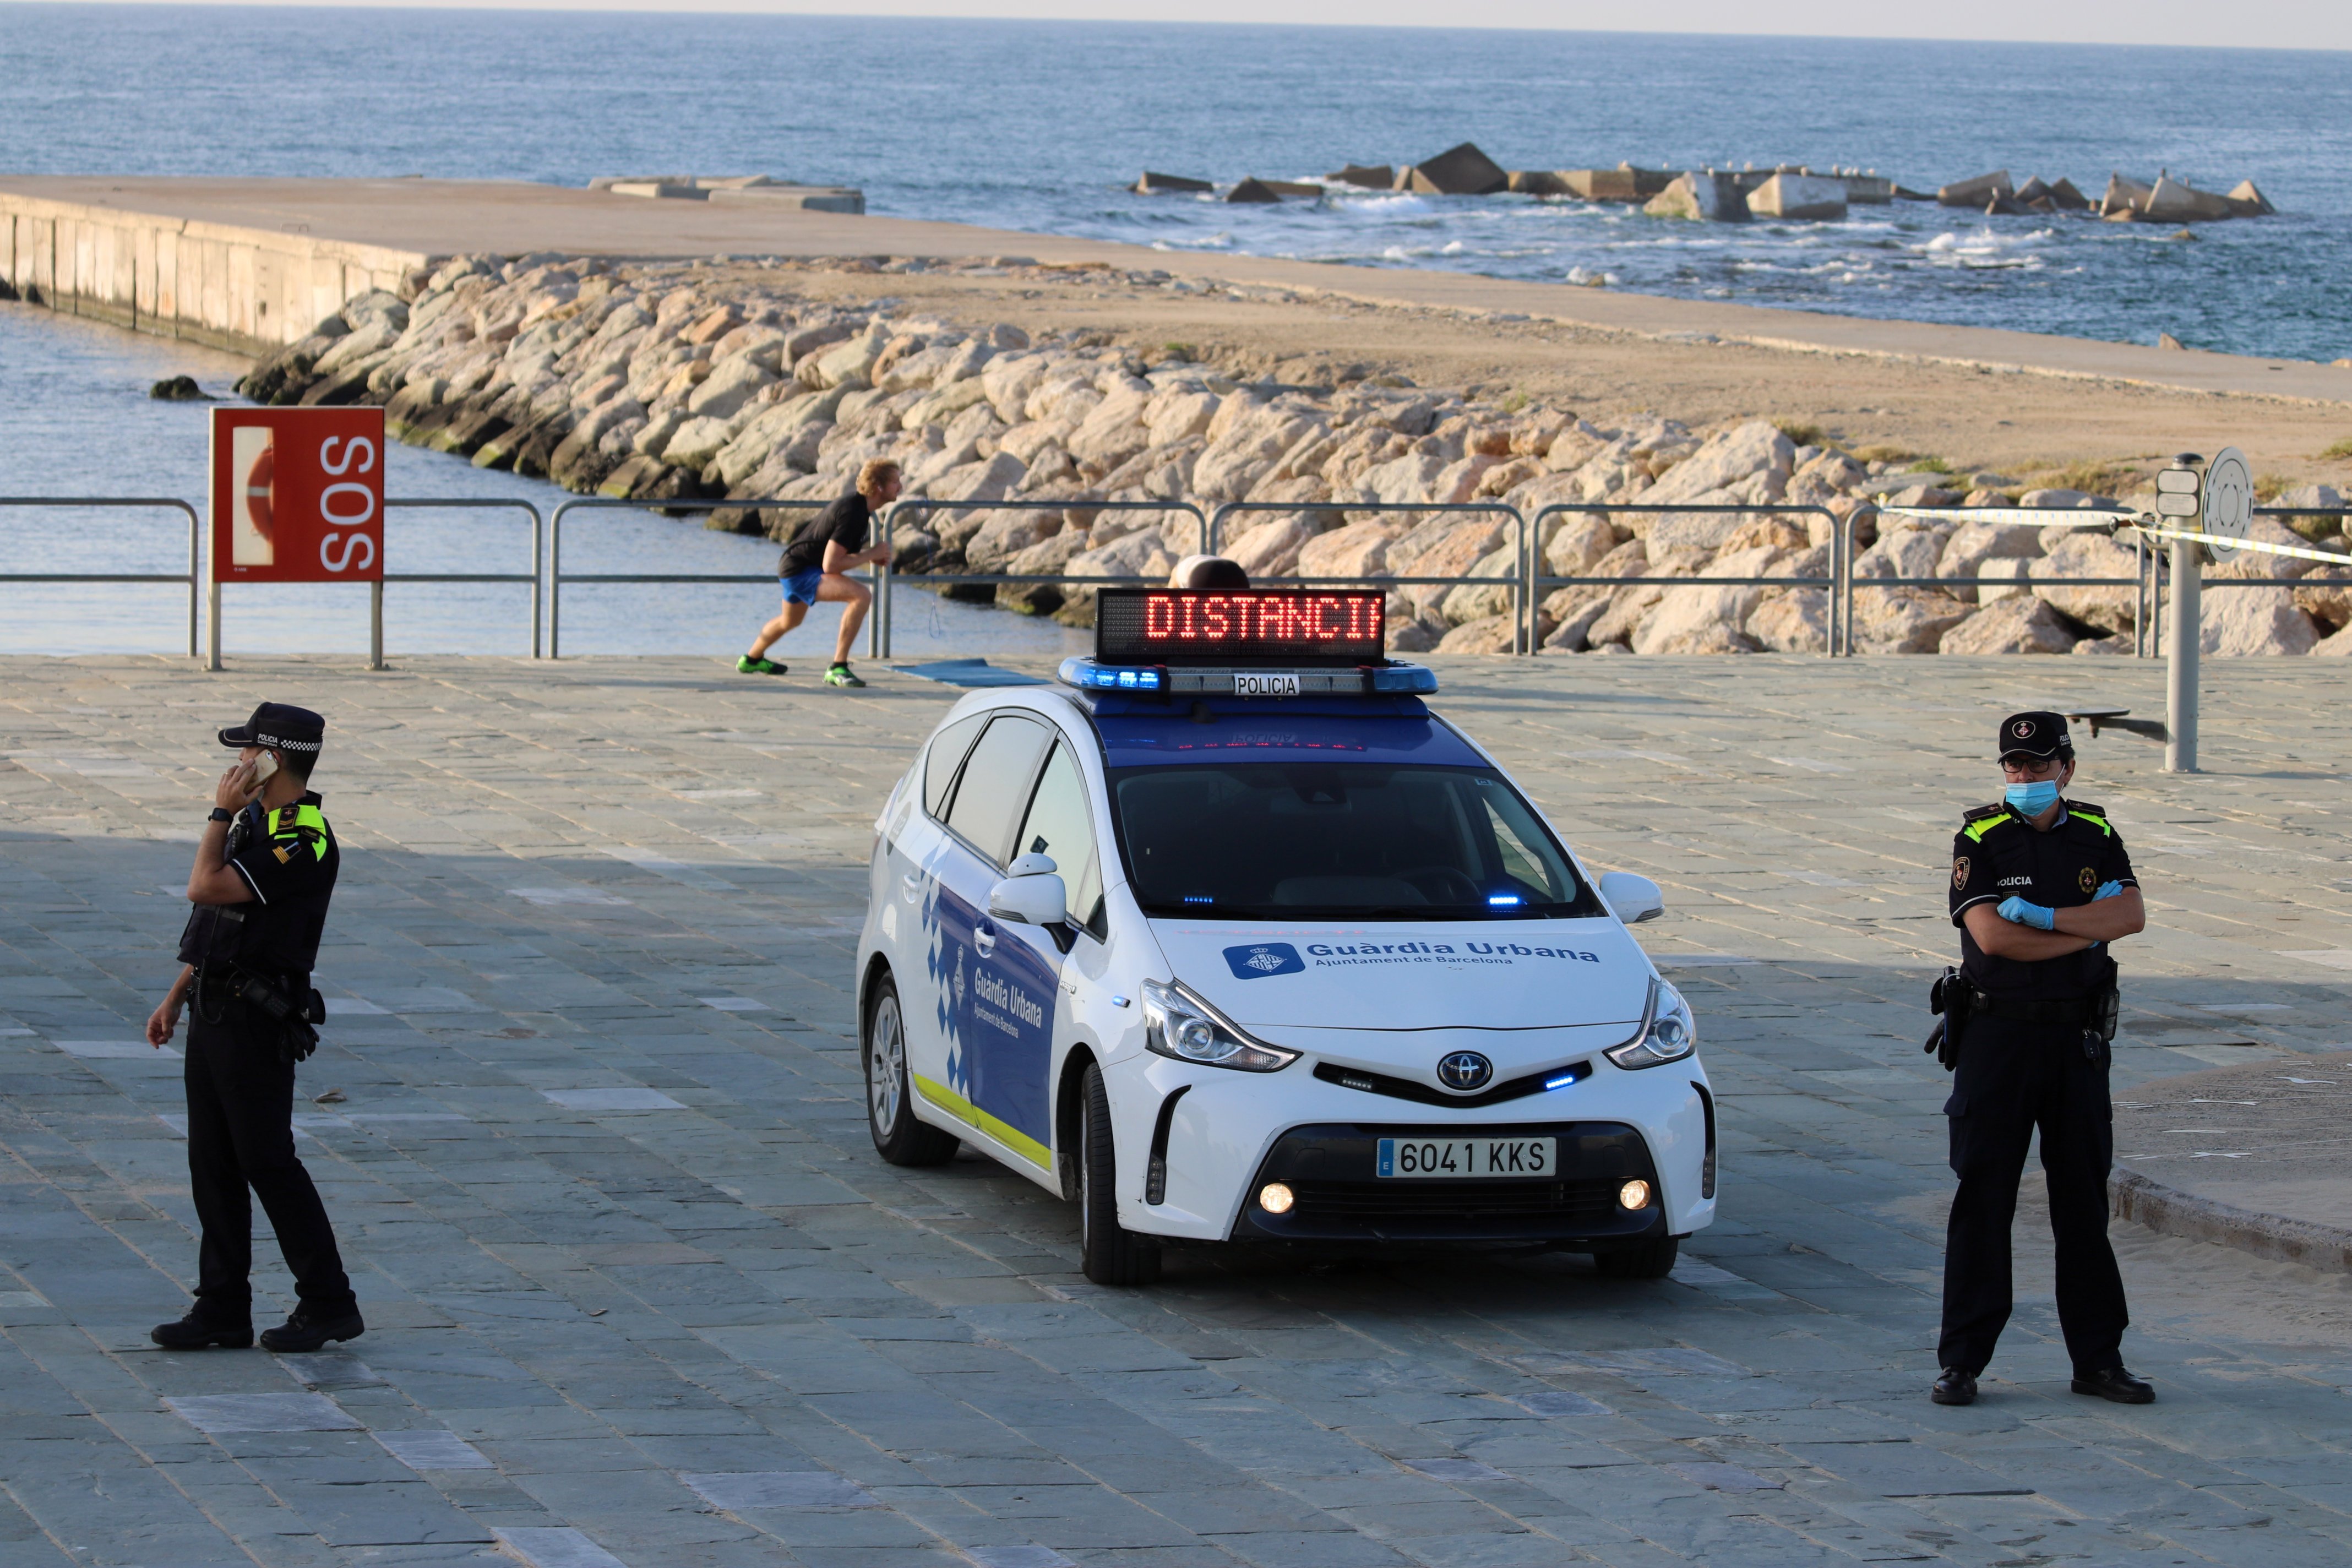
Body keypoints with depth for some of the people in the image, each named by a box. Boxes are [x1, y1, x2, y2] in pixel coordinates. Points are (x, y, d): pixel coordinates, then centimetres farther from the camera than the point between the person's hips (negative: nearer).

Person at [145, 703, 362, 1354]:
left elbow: (205, 889, -25)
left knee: (267, 1161, -5)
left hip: (255, 1020, -9)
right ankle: (222, 1310, 13)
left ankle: (329, 1303, 3)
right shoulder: (254, 819, 12)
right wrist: (176, 999, 18)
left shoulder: (304, 841, -19)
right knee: (212, 1163, 9)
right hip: (214, 1008, 9)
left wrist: (220, 814, -12)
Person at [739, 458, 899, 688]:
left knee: (790, 621, 35)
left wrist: (871, 556, 4)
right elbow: (830, 565, -30)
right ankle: (838, 668, -25)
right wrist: (871, 555, -20)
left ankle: (751, 660, 62)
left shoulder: (857, 502, 4)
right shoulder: (852, 513, -27)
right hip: (801, 571, -10)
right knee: (861, 595, -28)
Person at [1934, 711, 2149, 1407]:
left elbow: (2131, 914, -8)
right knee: (1982, 1199, -3)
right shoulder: (1980, 839, -4)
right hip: (1997, 1034, -3)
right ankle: (1961, 1362, 2)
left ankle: (2098, 1359, 13)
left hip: (2076, 1037, 3)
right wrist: (2088, 928, -11)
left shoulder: (2095, 835, 7)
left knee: (2084, 1200, 7)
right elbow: (1993, 937, -17)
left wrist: (2045, 918, -17)